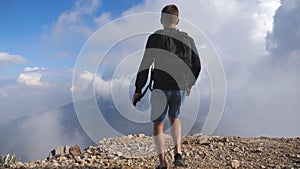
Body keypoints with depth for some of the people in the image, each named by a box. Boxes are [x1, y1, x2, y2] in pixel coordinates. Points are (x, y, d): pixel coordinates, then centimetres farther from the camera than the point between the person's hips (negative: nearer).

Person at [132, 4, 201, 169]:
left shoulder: (155, 38, -6)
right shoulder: (188, 39, 6)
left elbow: (145, 66, -10)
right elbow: (197, 66, 9)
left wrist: (138, 90, -3)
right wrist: (190, 84, 24)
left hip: (161, 89, -3)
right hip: (180, 88, 4)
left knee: (158, 124, 13)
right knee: (174, 118, 27)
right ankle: (178, 152, 14)